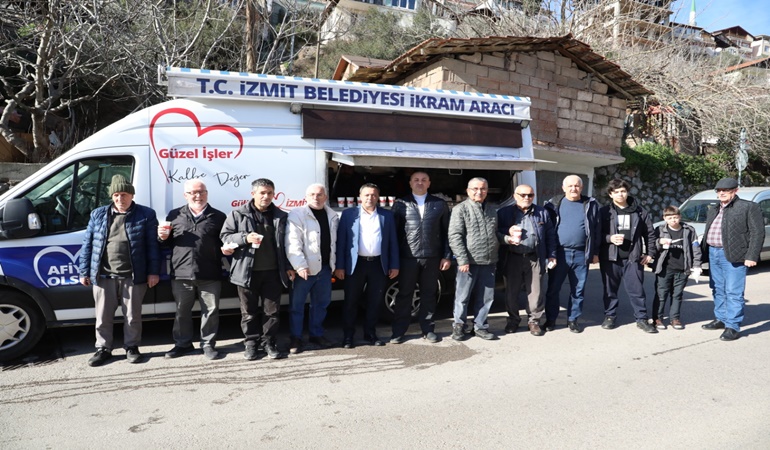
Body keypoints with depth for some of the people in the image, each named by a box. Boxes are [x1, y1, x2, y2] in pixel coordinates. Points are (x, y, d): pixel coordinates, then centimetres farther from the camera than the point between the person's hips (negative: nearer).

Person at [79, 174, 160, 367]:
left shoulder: (146, 215, 0)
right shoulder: (98, 214, 9)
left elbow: (152, 246, -1)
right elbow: (87, 245, 11)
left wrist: (153, 271, -5)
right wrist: (84, 272, 7)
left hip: (133, 276, -2)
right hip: (104, 276, 3)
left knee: (132, 316, 9)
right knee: (103, 317, 11)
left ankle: (132, 347, 25)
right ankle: (103, 349, 27)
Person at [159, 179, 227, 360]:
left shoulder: (218, 216, 7)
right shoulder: (174, 215, 12)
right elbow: (167, 243, 17)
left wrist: (227, 248, -9)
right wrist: (163, 237, -4)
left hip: (210, 276, -1)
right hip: (181, 274, 2)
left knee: (211, 310, 4)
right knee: (182, 311, 12)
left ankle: (208, 344, 18)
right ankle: (183, 344, 27)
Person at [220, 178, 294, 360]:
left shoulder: (281, 216, 8)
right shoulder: (238, 214, 1)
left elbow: (286, 244, 13)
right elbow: (224, 236, 0)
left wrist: (288, 266, 10)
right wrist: (245, 238, -17)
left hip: (273, 272, 2)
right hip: (247, 271, -1)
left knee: (271, 310, 8)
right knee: (249, 311, 9)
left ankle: (269, 342, 21)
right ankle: (251, 343, 23)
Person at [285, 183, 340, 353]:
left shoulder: (333, 216, 10)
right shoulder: (297, 215, -9)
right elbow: (293, 243, -16)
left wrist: (333, 264, 10)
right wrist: (300, 265, -23)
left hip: (325, 267, 5)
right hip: (305, 268, -5)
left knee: (321, 303, 15)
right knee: (297, 304, 3)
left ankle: (316, 334, 29)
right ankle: (296, 338, 15)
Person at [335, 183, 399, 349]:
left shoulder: (387, 215, 8)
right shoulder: (349, 214, 3)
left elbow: (393, 242, 8)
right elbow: (341, 241, 0)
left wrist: (394, 265, 3)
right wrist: (339, 266, -6)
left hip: (379, 265, 2)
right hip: (356, 264, -2)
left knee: (375, 302, 9)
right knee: (351, 301, 5)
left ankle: (370, 333, 24)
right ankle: (348, 336, 17)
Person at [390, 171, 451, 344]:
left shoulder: (440, 204, 8)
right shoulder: (401, 204, 4)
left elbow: (446, 232, 7)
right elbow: (394, 232, 1)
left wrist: (447, 256, 1)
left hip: (432, 257, 1)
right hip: (408, 257, -1)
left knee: (429, 295, 10)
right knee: (404, 294, 6)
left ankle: (428, 329, 22)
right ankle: (398, 331, 15)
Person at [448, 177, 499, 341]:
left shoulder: (491, 210, 16)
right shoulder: (461, 209, -6)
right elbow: (455, 236, -12)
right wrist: (463, 260, -16)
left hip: (489, 262, 6)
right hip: (469, 262, -5)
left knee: (486, 297, 10)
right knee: (463, 297, 4)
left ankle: (480, 326, 23)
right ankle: (459, 326, 19)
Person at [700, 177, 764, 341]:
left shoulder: (749, 207, -4)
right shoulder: (713, 211, 18)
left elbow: (757, 233, -9)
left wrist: (751, 256, -15)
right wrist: (703, 252, 16)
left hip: (733, 256, -7)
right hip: (713, 254, 7)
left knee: (733, 292, -5)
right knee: (718, 290, 15)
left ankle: (733, 327, 0)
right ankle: (720, 319, 27)